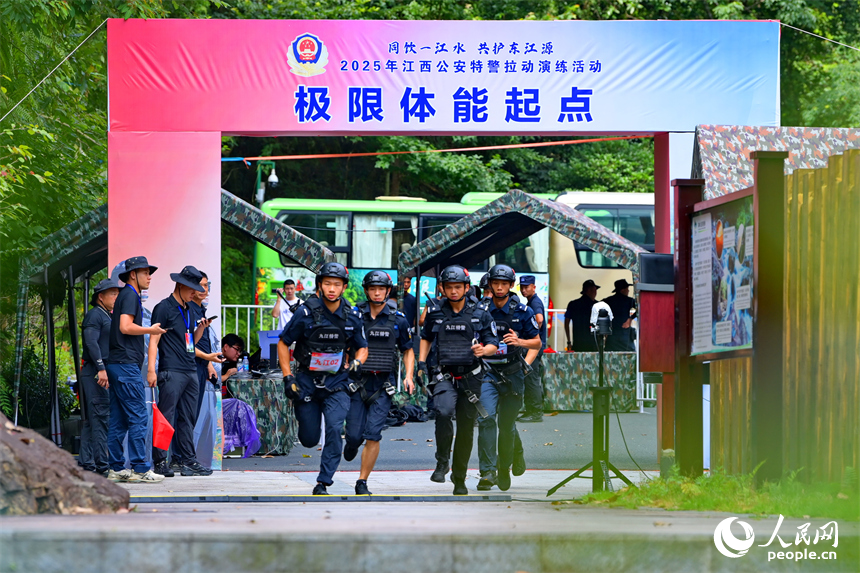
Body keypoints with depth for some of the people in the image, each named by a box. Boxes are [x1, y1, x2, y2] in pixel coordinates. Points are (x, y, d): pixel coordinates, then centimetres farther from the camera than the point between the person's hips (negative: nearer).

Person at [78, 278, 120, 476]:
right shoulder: (94, 315, -6)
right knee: (100, 418, -12)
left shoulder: (109, 317, 24)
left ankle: (86, 464, 10)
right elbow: (91, 343, -17)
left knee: (92, 420, 9)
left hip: (106, 372, 10)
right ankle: (101, 465, -15)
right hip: (95, 371, -10)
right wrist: (101, 369, -25)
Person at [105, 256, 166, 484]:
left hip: (116, 364, 10)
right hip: (126, 363, -10)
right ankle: (140, 468, -12)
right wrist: (151, 330, -7)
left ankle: (116, 468, 8)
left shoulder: (124, 295, 22)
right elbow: (125, 327, -19)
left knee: (118, 420, 8)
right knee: (138, 417, -10)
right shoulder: (130, 295, -8)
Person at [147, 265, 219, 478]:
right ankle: (160, 462, -8)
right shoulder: (164, 308, -4)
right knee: (166, 417, -9)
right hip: (171, 371, -8)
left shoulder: (190, 311, 20)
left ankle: (188, 461, 9)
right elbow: (154, 340, -8)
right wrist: (151, 370, -16)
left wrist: (200, 329, 7)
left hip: (190, 371, 8)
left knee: (188, 419, 8)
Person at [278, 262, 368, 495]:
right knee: (309, 439, 5)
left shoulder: (352, 316, -4)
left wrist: (357, 362, -12)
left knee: (335, 430, -19)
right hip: (307, 382, -1)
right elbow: (283, 343, -2)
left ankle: (323, 482, -10)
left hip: (336, 383, 1)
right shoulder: (306, 313, -12)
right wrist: (288, 378, -9)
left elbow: (362, 347, 11)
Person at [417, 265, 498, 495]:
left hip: (470, 377, 1)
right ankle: (442, 461, -15)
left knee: (466, 427, 5)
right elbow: (426, 338, 21)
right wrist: (421, 362, 9)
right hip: (443, 375, -1)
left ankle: (459, 478, 19)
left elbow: (494, 345, 5)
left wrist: (484, 349, -17)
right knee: (443, 410, -30)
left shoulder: (480, 314, 3)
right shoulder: (435, 311, 5)